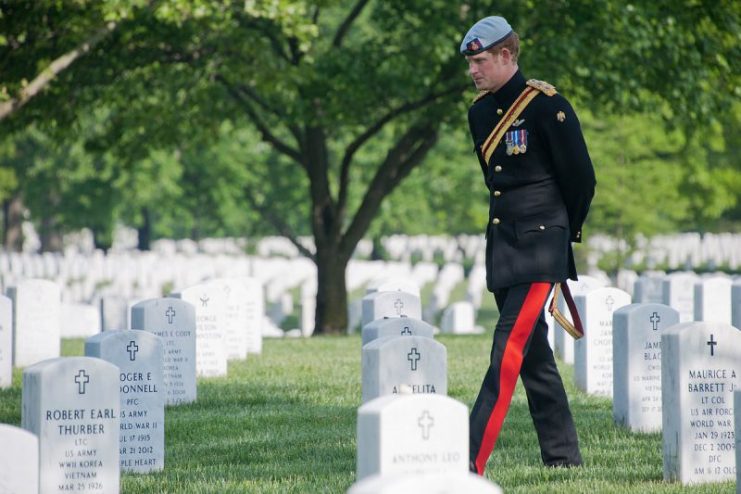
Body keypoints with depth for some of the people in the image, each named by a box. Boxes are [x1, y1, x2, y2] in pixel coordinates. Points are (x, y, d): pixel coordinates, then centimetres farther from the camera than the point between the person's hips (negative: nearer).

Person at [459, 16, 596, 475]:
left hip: (541, 246, -8)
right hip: (502, 242, 8)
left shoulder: (547, 106, -12)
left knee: (509, 350, -14)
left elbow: (582, 179, -5)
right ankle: (564, 456, 20)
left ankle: (472, 465, -20)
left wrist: (563, 231, 7)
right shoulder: (480, 111, 10)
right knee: (534, 354, 11)